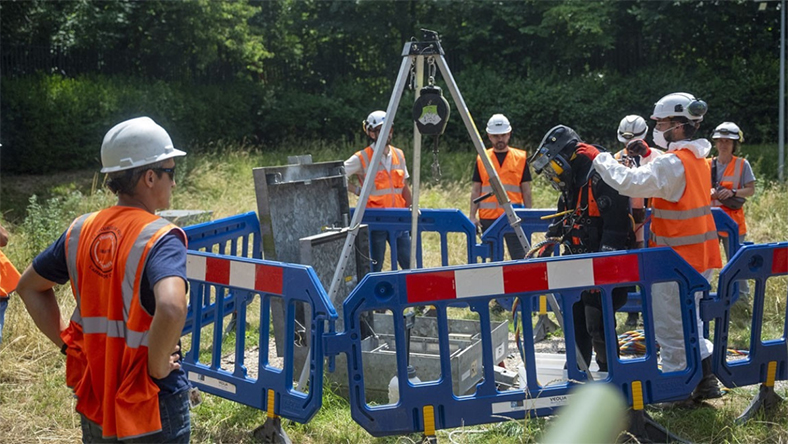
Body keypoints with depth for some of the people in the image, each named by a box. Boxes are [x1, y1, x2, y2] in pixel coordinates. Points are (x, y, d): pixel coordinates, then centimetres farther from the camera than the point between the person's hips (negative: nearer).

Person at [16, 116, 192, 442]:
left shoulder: (81, 230, 0)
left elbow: (29, 286, 12)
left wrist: (66, 342, 8)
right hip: (152, 403, -5)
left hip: (95, 403, 6)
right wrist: (157, 366, -22)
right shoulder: (160, 238, -20)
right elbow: (171, 308, -38)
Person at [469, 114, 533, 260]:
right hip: (488, 218, 2)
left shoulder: (520, 158, 6)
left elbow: (526, 190, 8)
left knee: (520, 257, -7)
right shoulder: (481, 159, 9)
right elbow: (476, 190, 10)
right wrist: (473, 216, 3)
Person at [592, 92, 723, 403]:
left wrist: (598, 159, -16)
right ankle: (705, 380, 23)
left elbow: (630, 183, -26)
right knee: (688, 320, 20)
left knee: (670, 327, 2)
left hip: (677, 257, -9)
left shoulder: (674, 162, -20)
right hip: (700, 254, 9)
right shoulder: (697, 159, 11)